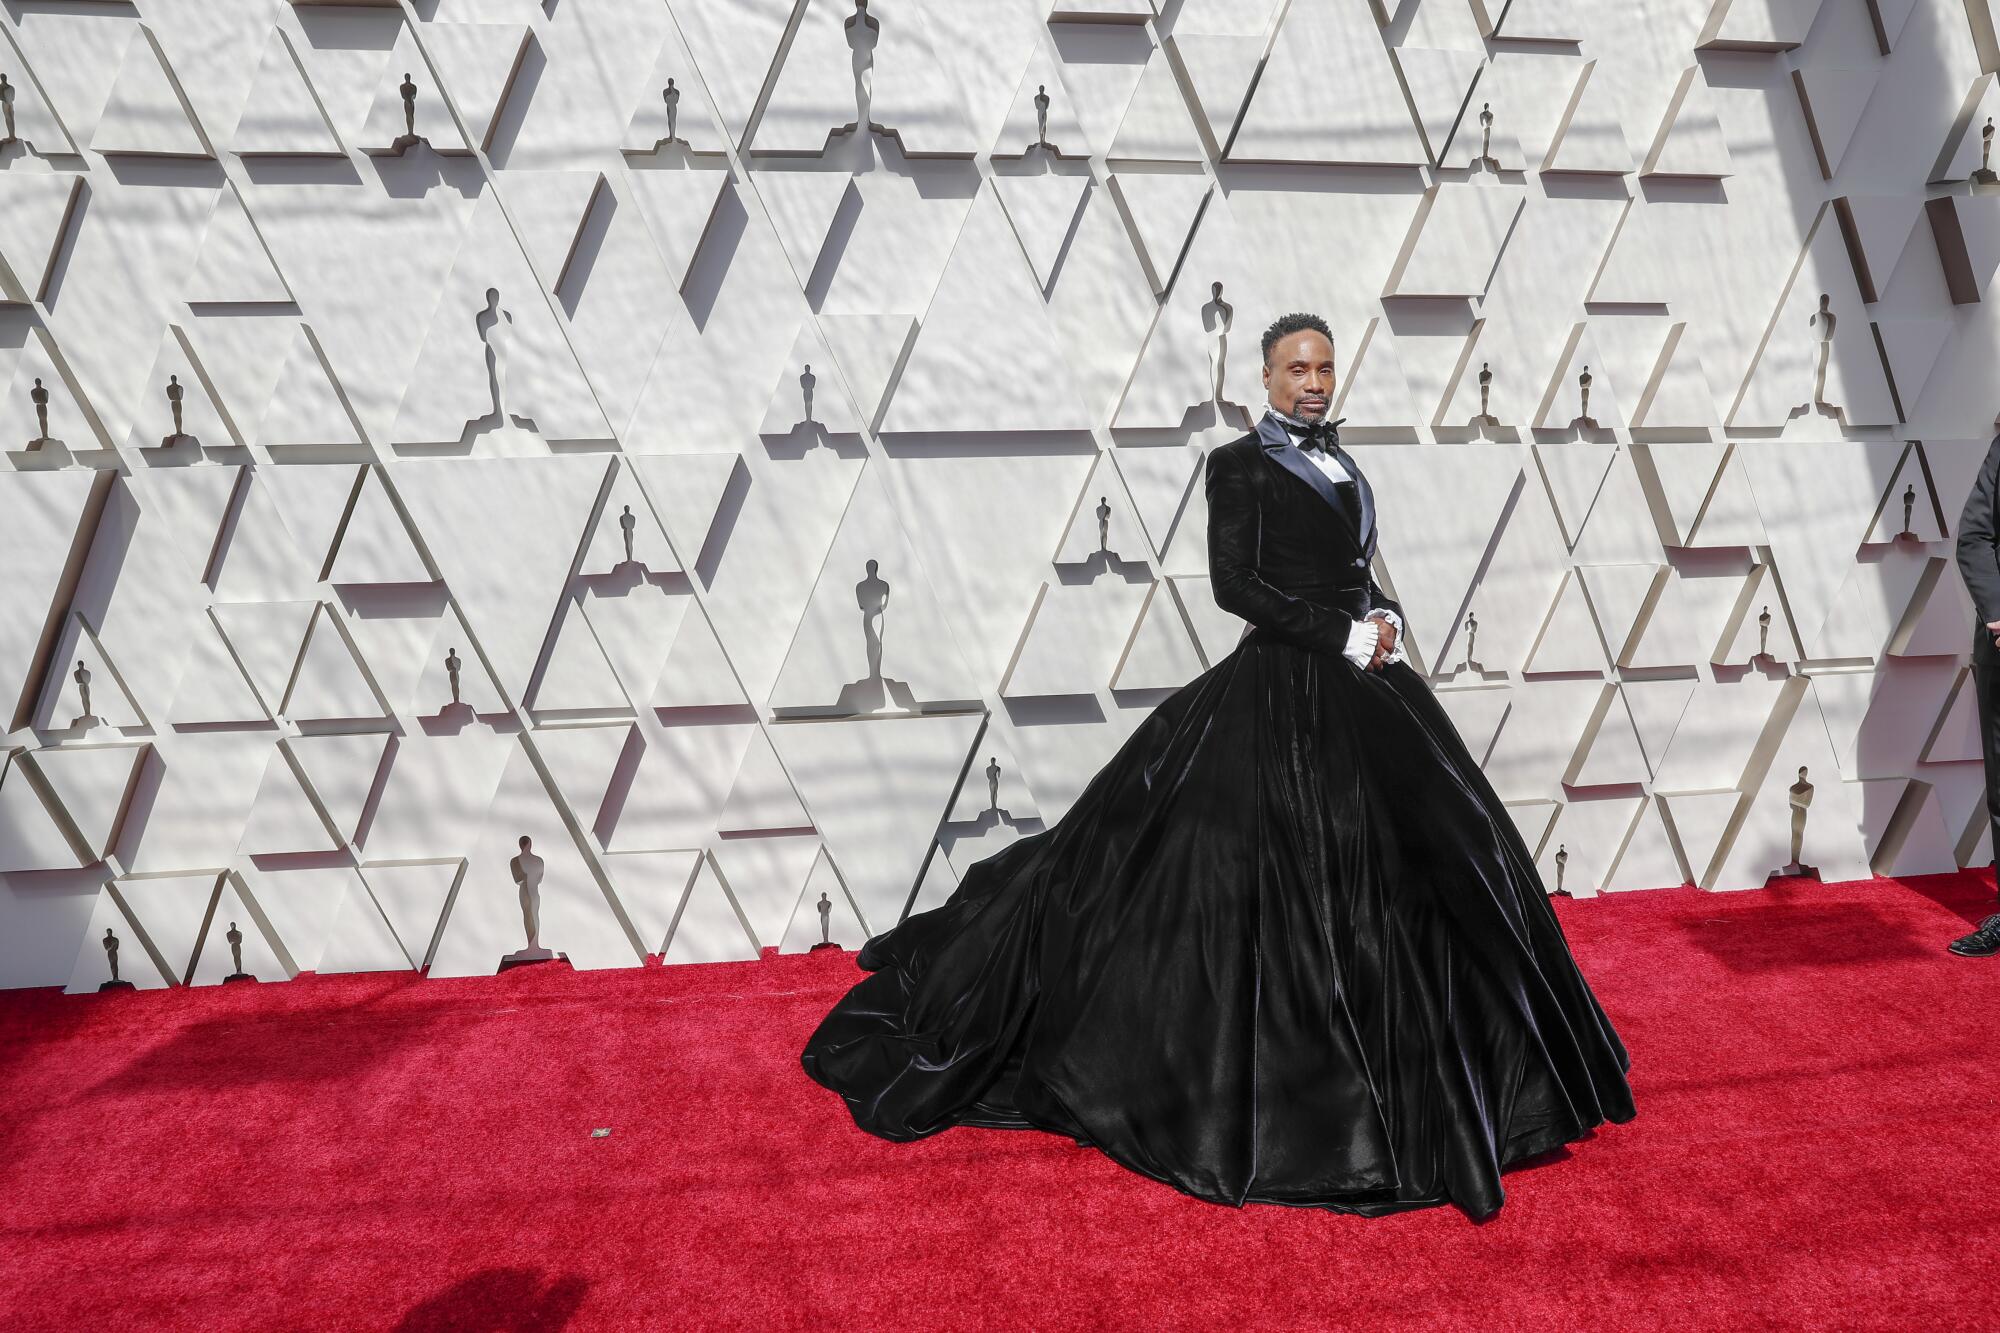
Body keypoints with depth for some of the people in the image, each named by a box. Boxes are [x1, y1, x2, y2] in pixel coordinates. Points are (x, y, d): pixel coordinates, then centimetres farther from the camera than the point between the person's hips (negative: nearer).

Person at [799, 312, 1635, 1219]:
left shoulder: (1339, 463, 17)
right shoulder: (1239, 464, -5)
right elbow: (1235, 583, -15)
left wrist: (1385, 618, 0)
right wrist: (1345, 634, -17)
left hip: (1363, 686, 8)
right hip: (1280, 693, -8)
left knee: (1438, 861, 12)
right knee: (1268, 887, -5)